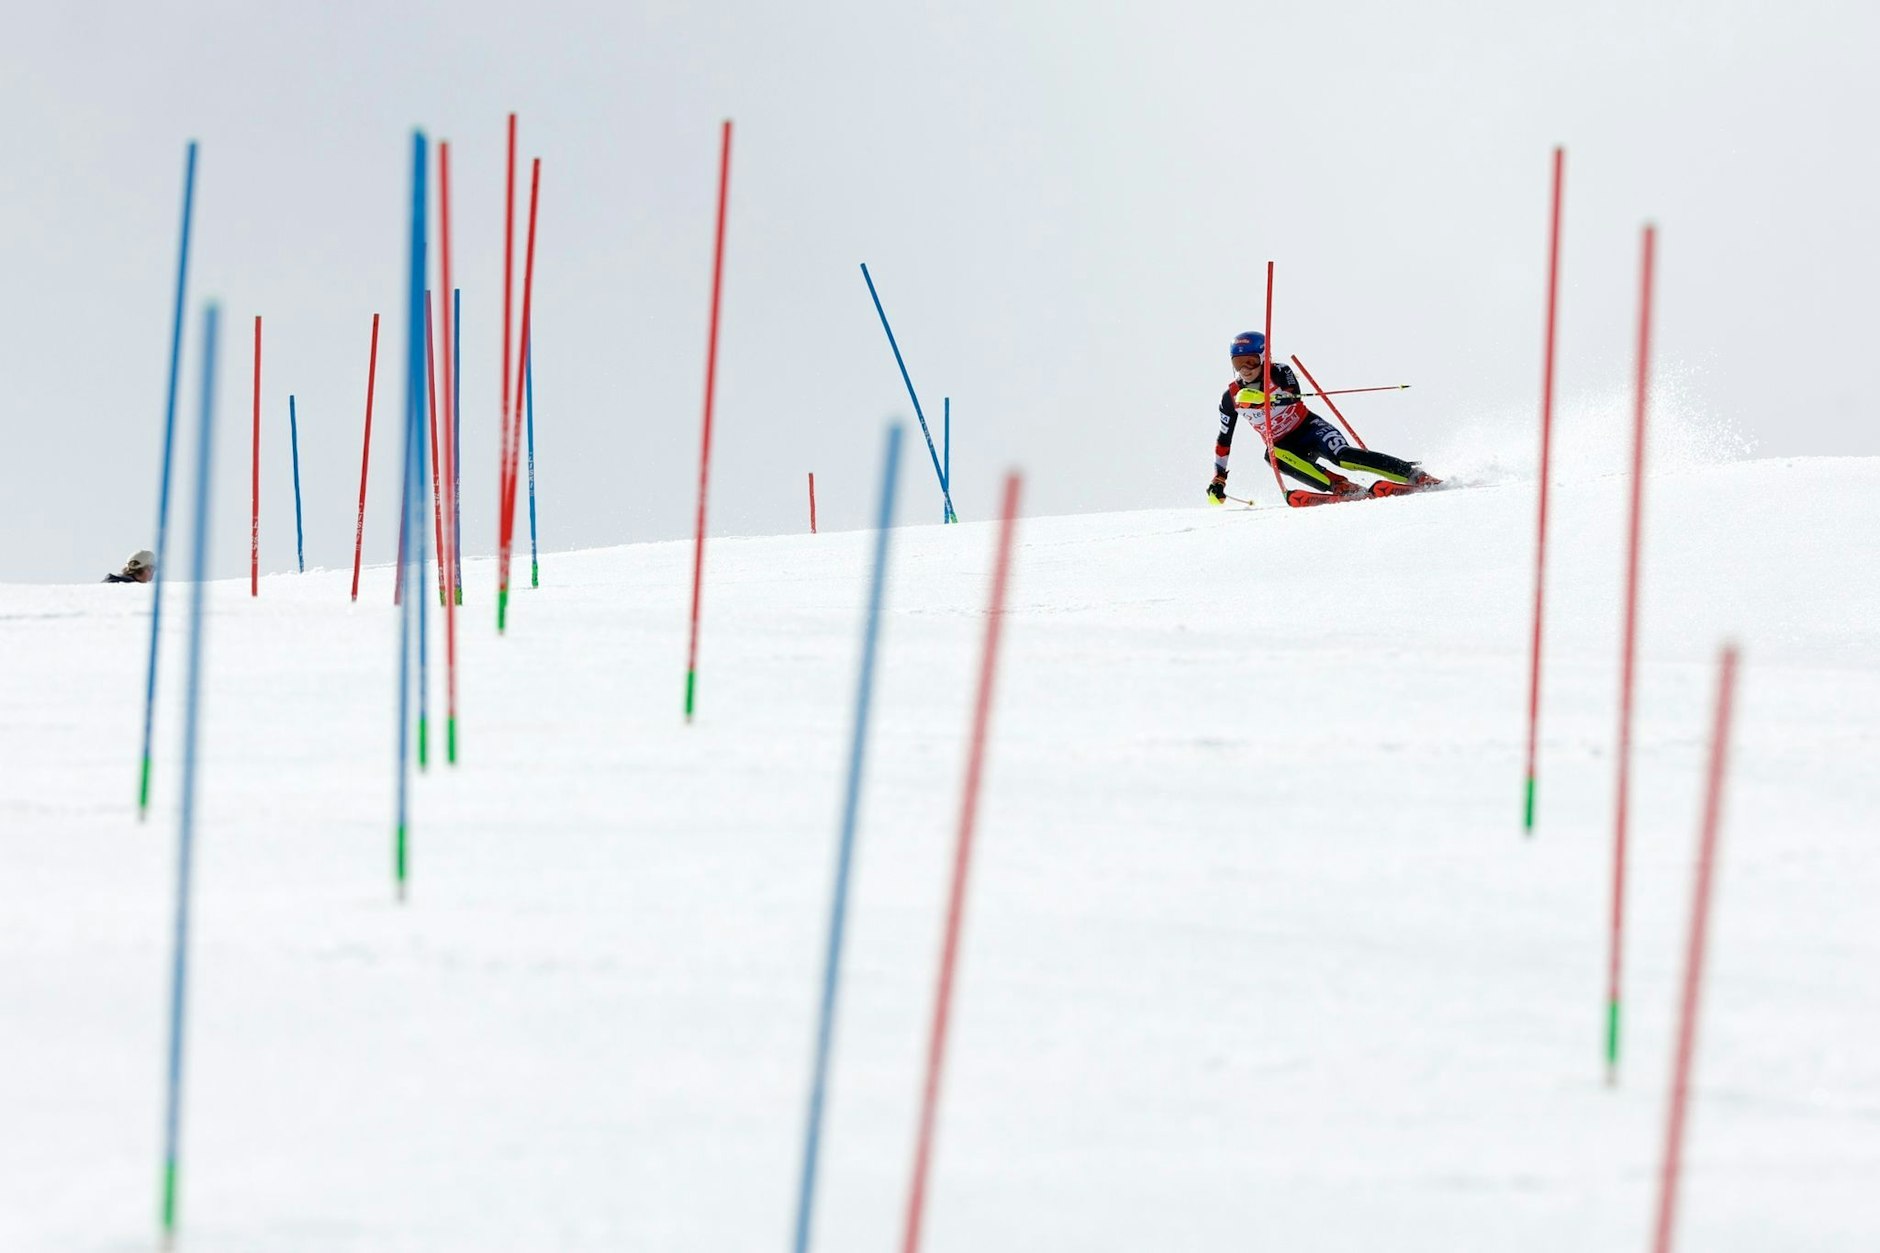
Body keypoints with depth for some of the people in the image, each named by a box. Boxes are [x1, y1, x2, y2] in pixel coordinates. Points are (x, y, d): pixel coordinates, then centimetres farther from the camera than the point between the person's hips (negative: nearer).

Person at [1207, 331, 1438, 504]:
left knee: (1343, 456, -29)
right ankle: (1341, 487, -37)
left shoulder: (1278, 373, -13)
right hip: (1283, 445, 3)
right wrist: (1218, 480, 7)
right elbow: (1224, 440, 11)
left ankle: (1416, 475, -26)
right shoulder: (1231, 397, 0)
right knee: (1272, 456, -33)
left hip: (1309, 428, -3)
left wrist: (1257, 396, -48)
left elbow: (1293, 396, -32)